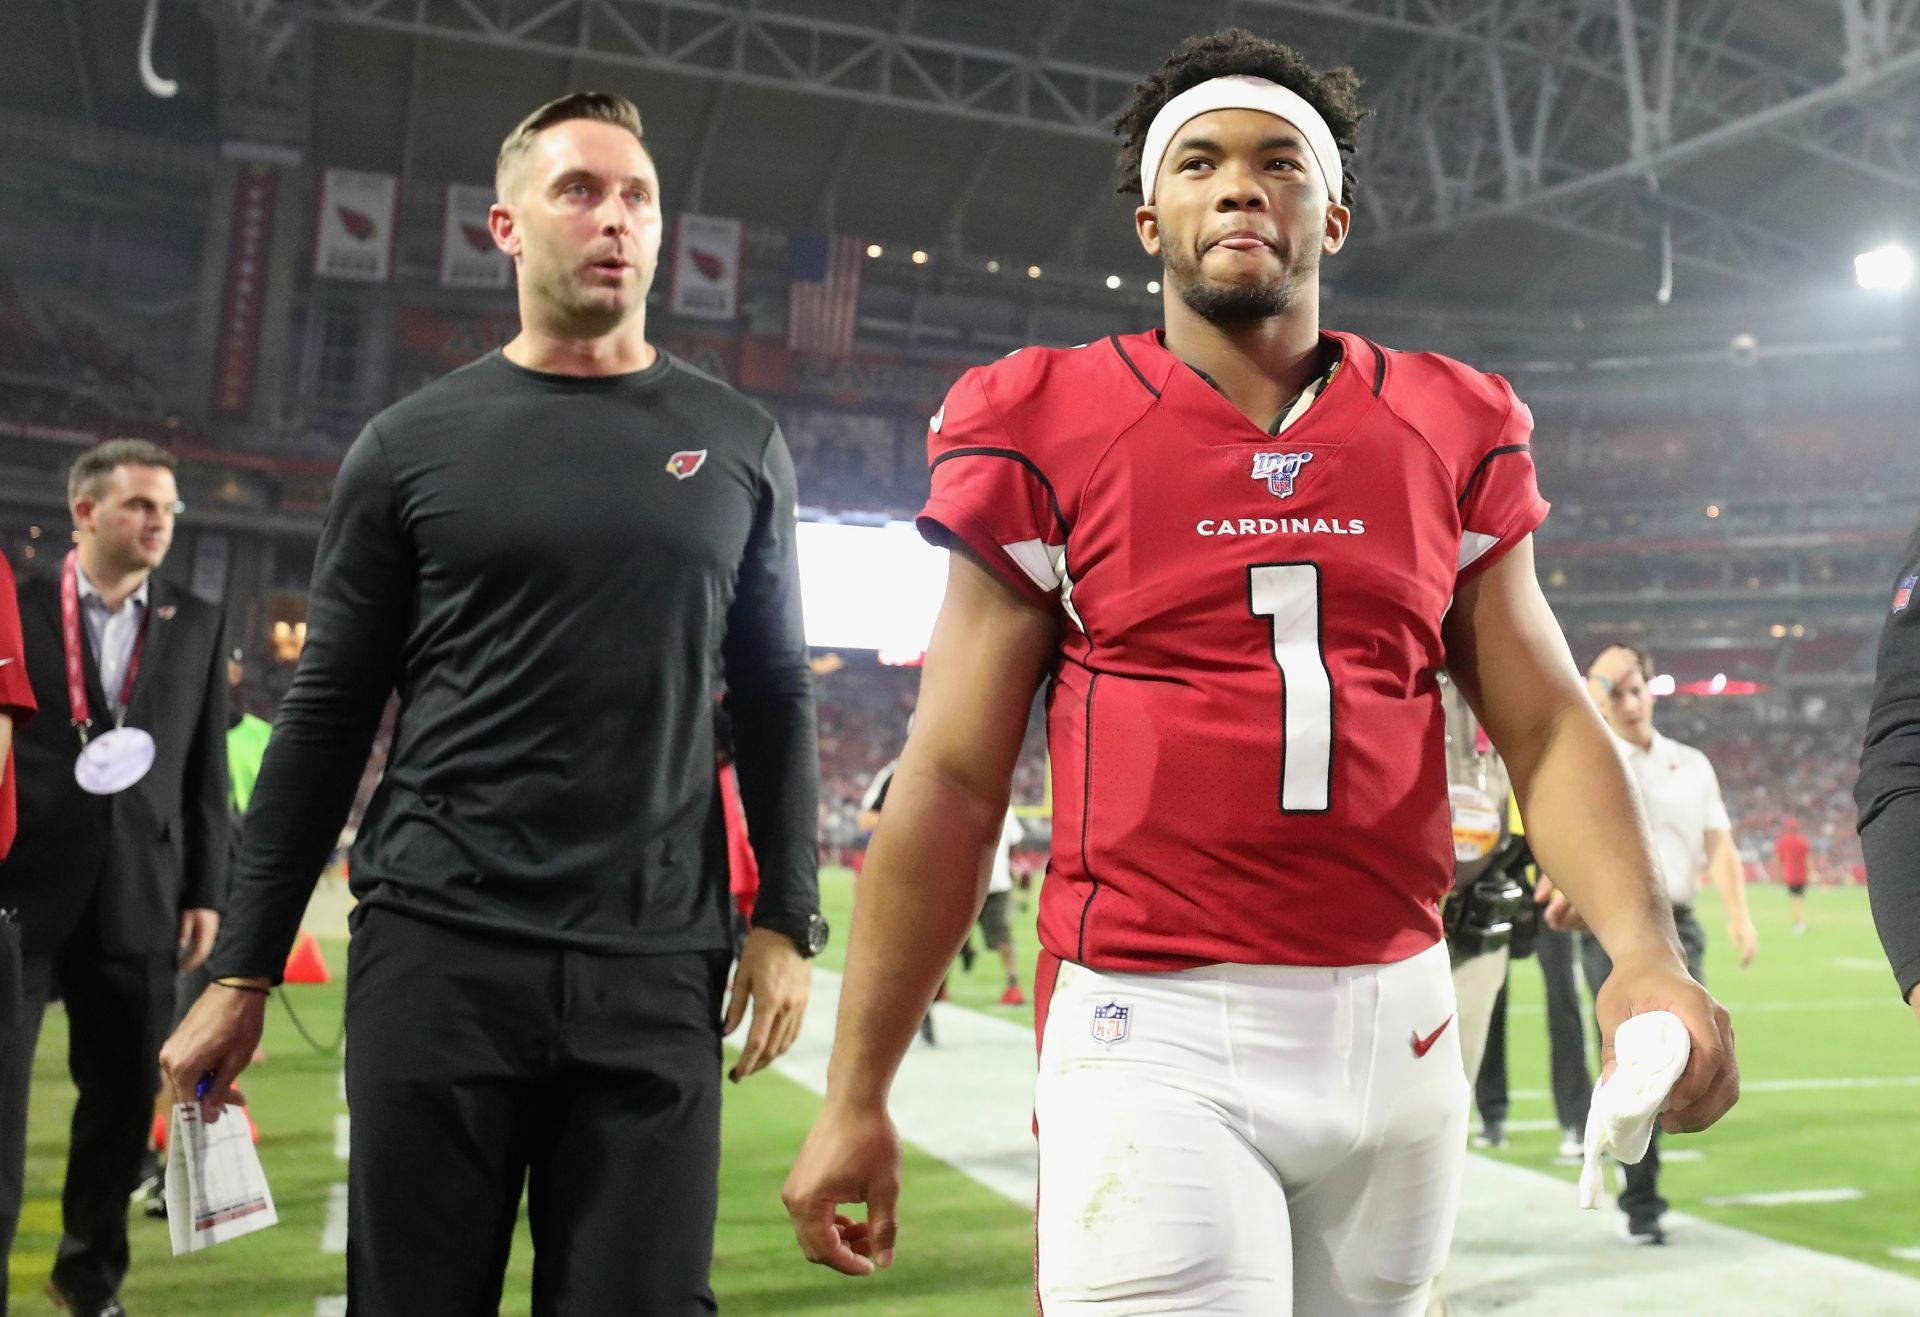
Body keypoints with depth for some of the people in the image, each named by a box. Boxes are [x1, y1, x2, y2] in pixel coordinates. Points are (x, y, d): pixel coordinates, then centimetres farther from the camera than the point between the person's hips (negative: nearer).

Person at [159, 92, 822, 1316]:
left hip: (656, 967, 1)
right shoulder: (413, 444, 5)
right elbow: (326, 719, 6)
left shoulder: (738, 446, 7)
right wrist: (244, 969, 4)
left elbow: (775, 701, 11)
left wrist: (787, 919, 2)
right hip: (437, 950, 0)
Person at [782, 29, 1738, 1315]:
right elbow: (953, 783, -1)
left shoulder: (1450, 433, 7)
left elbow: (1547, 726, 6)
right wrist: (856, 1099, -1)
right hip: (1153, 1032, -3)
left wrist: (1647, 952, -13)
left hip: (1398, 1020, 4)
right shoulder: (1048, 432, -1)